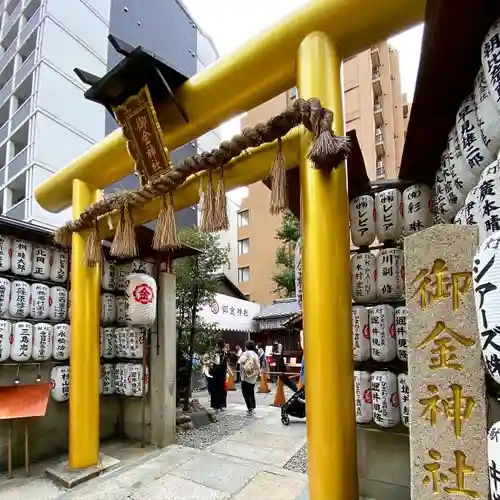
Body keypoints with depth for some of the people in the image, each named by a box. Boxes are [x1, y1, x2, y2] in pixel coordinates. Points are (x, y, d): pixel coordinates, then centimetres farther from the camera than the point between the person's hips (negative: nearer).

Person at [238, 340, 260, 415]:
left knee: (246, 393, 2)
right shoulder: (255, 354, 8)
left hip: (246, 376, -7)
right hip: (253, 376, 7)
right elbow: (257, 365, 5)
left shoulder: (246, 353, -11)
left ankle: (250, 408, -1)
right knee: (251, 392, 18)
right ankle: (253, 407, 23)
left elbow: (240, 361, -21)